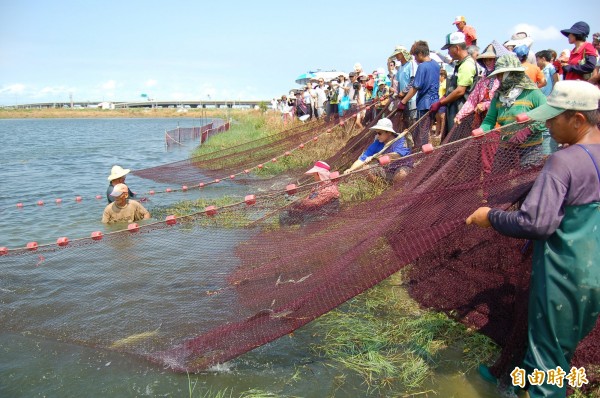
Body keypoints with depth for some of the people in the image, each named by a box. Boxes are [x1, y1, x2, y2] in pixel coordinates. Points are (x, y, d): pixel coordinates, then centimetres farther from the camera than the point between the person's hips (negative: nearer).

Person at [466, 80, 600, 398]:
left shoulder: (563, 161, -22)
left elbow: (535, 224, -27)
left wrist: (491, 217, -13)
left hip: (564, 276, -8)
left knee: (547, 357, 8)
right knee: (564, 350, 25)